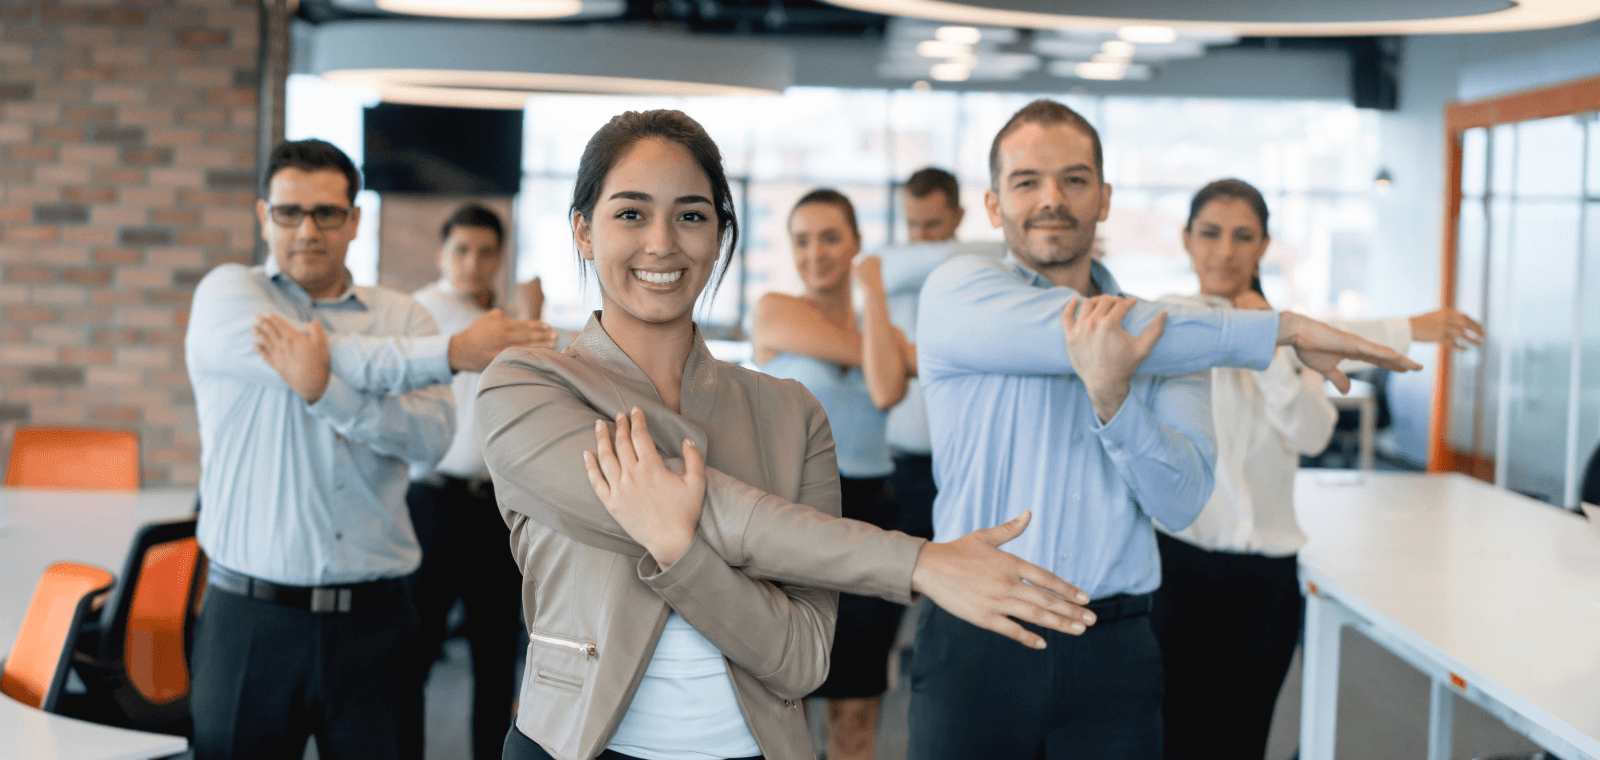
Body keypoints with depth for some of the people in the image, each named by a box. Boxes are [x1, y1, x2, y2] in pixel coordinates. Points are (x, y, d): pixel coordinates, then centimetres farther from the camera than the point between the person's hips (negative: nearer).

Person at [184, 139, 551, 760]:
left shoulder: (402, 316, 8)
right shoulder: (227, 294, 4)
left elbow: (431, 436, -9)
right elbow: (308, 357, -17)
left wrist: (323, 388, -24)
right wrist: (456, 352, -17)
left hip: (374, 620, 2)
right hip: (253, 620, -1)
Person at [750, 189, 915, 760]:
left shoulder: (878, 326, 11)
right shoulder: (775, 311, -2)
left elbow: (886, 390, -11)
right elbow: (865, 354, -13)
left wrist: (873, 289, -8)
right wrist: (905, 350, 2)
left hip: (868, 513, 5)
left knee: (857, 710, 8)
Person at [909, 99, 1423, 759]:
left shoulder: (1163, 338, 7)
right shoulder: (958, 292, -3)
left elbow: (1181, 501, -5)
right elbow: (1084, 329, -18)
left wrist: (1112, 395, -23)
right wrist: (1284, 329, -15)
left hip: (1113, 653, 2)